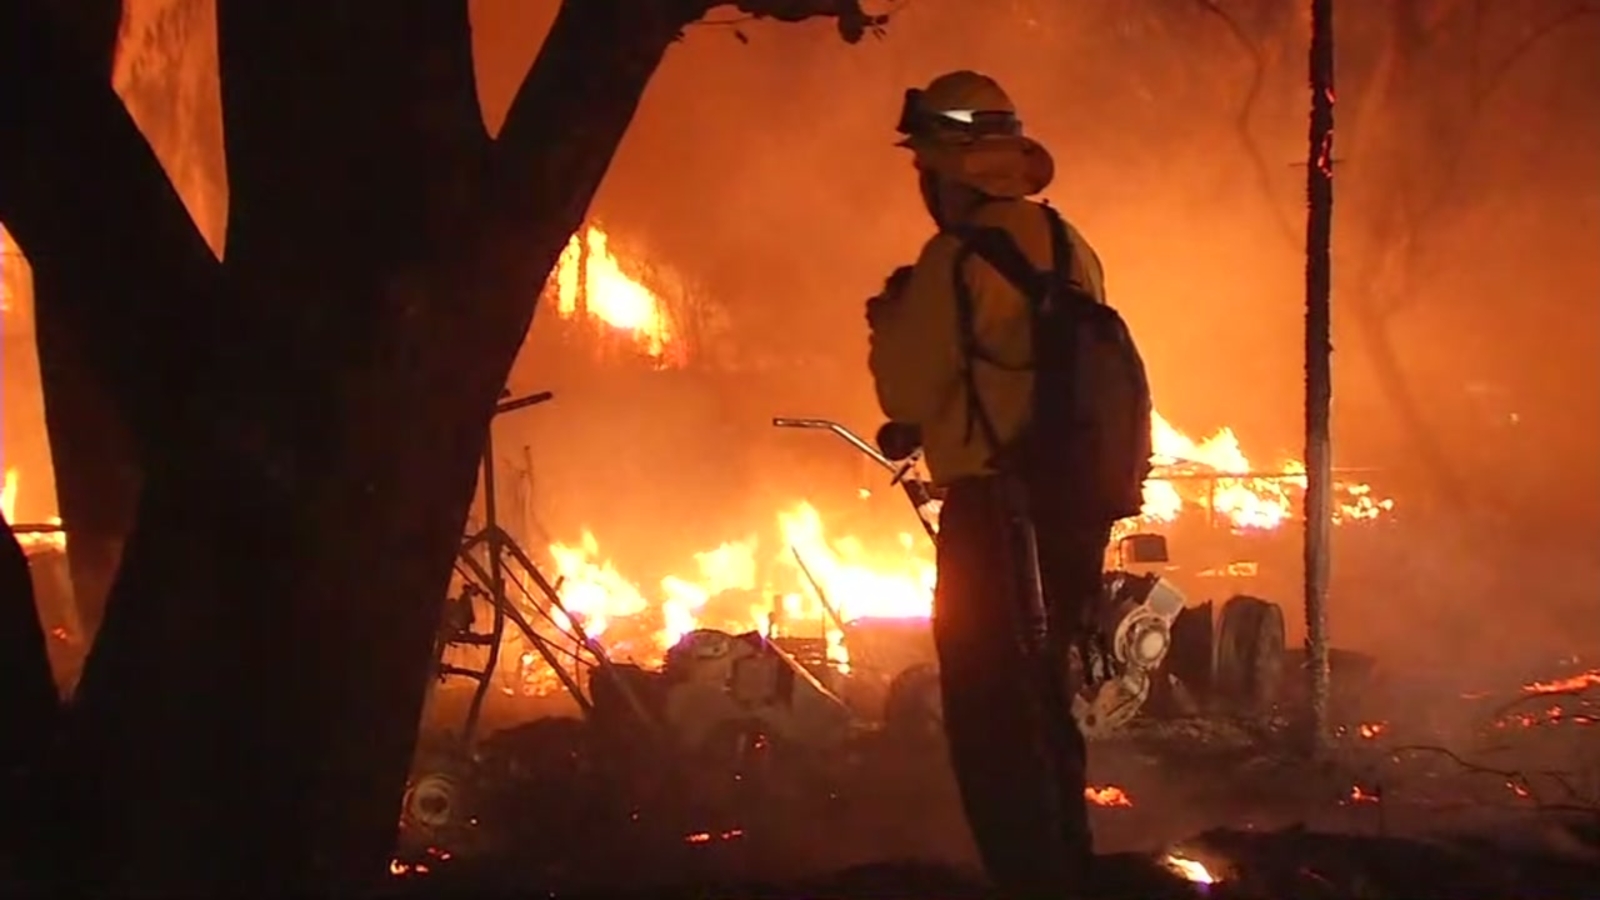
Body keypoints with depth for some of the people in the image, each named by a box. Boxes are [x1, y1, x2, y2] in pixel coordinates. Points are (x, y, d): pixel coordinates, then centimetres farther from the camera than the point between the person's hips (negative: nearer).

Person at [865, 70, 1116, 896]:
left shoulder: (960, 256, -12)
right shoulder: (1069, 247, 12)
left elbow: (908, 395, -10)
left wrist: (890, 319, 7)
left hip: (998, 509, -9)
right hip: (1074, 503, 9)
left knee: (991, 714, -5)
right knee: (1040, 702, 20)